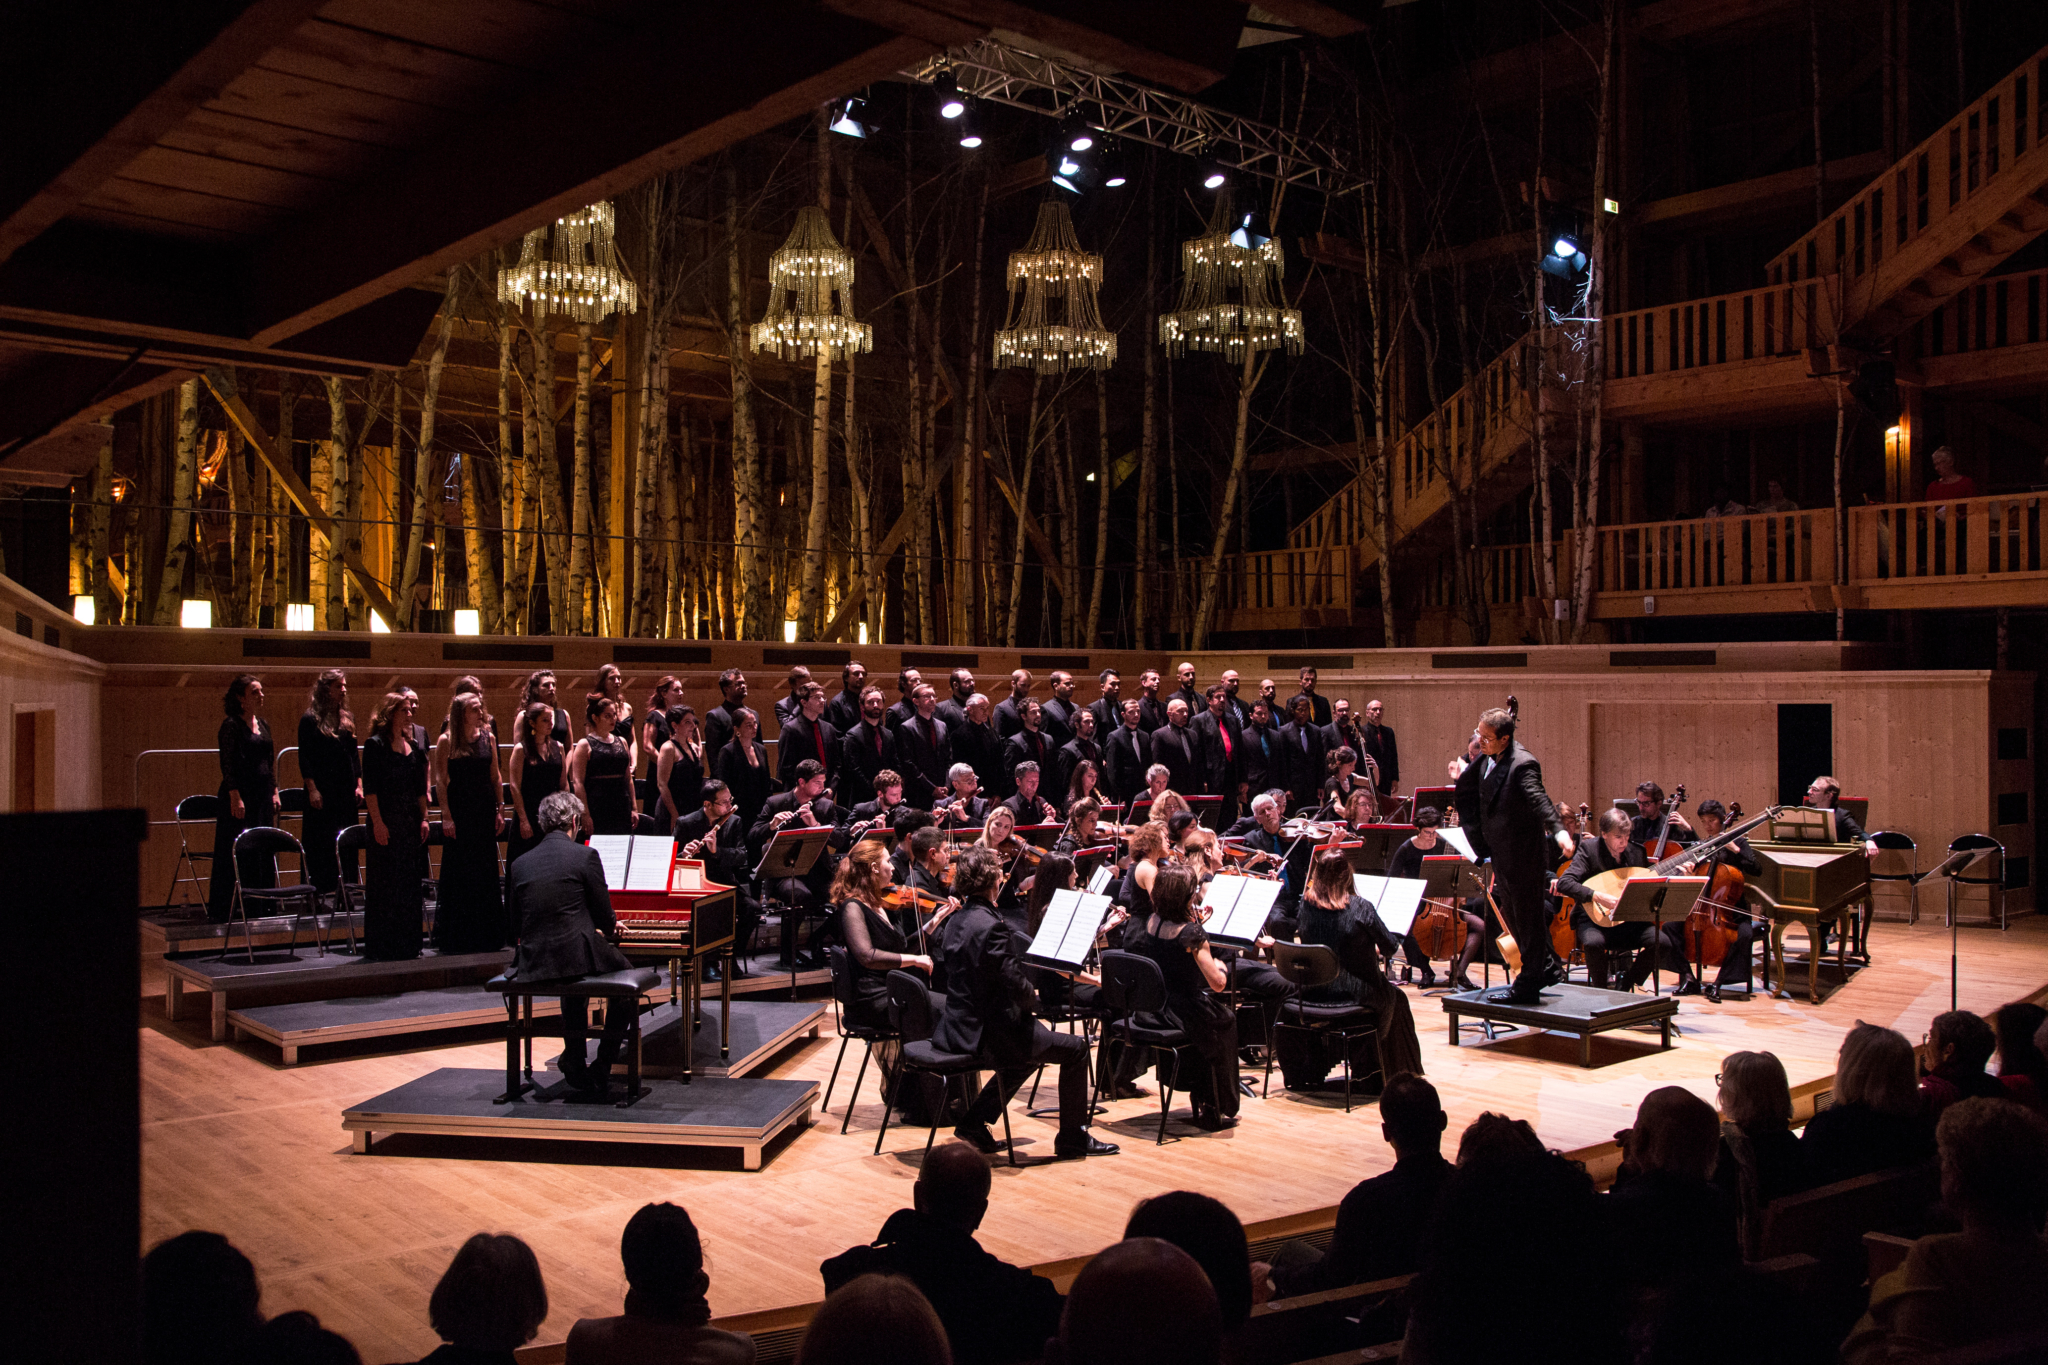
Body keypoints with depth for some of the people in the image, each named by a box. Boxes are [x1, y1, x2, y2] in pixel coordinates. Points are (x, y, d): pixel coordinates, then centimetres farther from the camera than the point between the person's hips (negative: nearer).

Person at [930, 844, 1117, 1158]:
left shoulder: (956, 921, 6)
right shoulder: (990, 926, -23)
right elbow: (1017, 985, -23)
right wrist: (1031, 993, -1)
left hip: (957, 1027, 9)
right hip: (987, 1033, -9)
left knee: (1031, 1047, 33)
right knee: (1076, 1049, 4)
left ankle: (974, 1121, 27)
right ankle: (1073, 1138, 14)